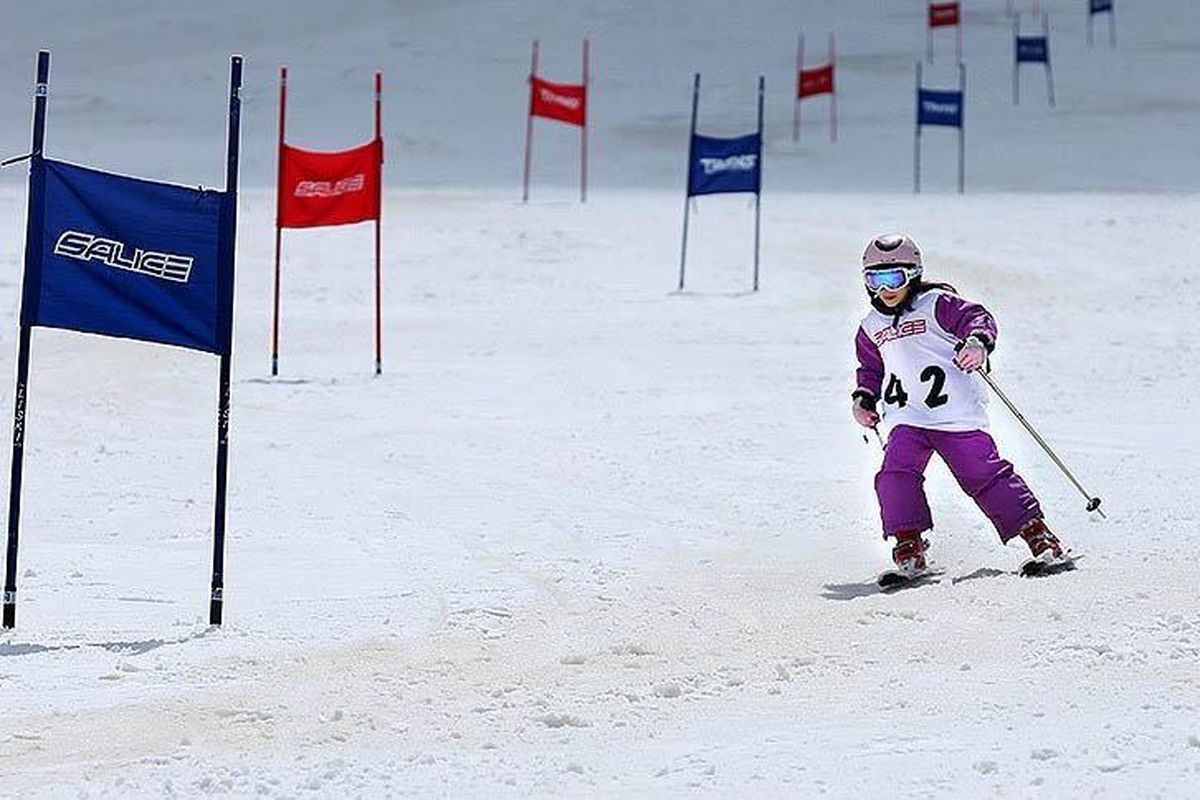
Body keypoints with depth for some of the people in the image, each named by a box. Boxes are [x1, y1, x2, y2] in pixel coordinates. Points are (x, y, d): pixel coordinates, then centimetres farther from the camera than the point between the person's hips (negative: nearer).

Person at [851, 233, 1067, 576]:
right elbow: (871, 368, 30)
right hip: (906, 419, 4)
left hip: (958, 415, -4)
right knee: (896, 475, -18)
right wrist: (864, 398, 14)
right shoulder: (871, 328, 14)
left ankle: (1036, 533, 3)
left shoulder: (936, 304, -4)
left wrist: (978, 342, -36)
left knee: (985, 475, -7)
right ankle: (908, 546, -11)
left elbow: (977, 318, -15)